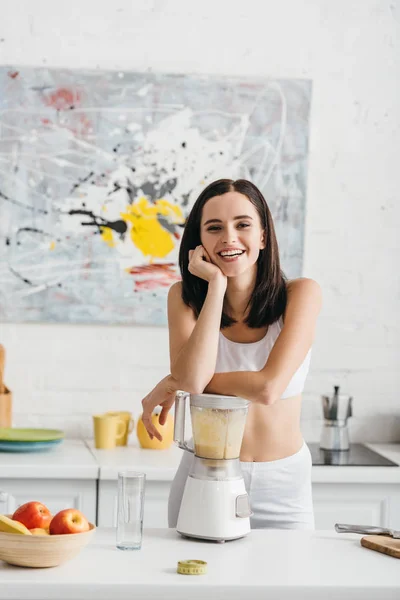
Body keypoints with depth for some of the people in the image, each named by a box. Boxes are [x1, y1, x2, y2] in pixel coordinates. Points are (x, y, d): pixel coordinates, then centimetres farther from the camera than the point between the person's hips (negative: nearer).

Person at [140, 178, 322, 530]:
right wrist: (216, 285, -18)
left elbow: (268, 388, -20)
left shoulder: (300, 294, -9)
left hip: (283, 487, -1)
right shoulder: (186, 297, -3)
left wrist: (174, 385, -12)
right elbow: (192, 379, -21)